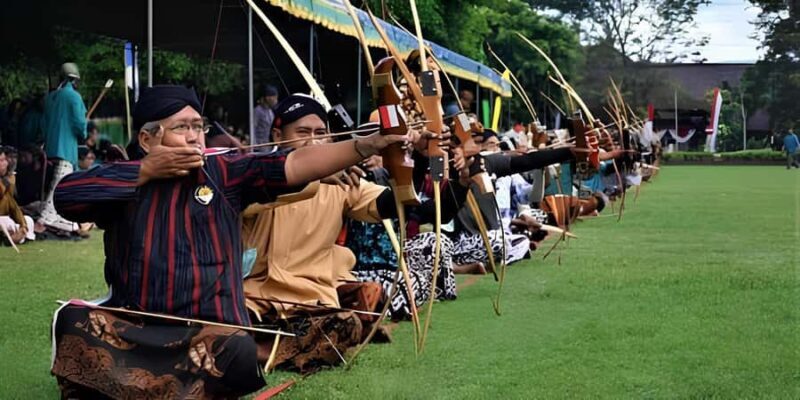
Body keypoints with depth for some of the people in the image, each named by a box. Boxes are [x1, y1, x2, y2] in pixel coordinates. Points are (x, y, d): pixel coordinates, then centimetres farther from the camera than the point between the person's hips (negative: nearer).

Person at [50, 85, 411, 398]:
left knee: (237, 350, -31)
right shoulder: (124, 180, 8)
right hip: (130, 328, 1)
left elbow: (294, 164, -8)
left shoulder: (223, 173, 4)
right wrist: (145, 170, -8)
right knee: (74, 321, -25)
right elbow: (65, 195, -9)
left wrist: (367, 146, -21)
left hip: (208, 331, 0)